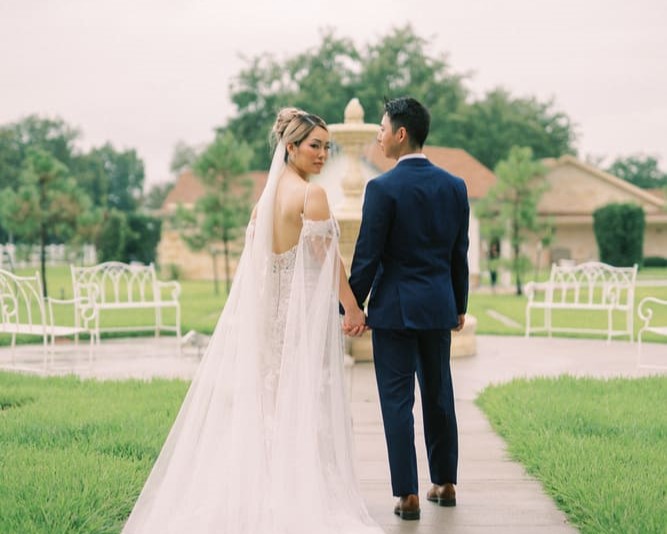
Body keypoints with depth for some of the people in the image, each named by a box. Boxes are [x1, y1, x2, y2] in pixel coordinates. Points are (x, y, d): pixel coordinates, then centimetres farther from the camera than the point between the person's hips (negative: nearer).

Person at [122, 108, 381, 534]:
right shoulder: (312, 194, -13)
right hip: (308, 310, -7)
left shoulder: (266, 195, 9)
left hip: (269, 310, 7)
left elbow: (256, 261, 12)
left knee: (266, 403, 11)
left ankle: (257, 497, 16)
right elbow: (328, 260, -14)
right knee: (307, 405, -1)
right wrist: (353, 309, -5)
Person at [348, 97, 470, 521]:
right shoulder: (454, 186, 4)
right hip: (439, 307, 5)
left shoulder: (383, 188, -13)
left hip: (394, 308, -5)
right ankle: (446, 484, 26)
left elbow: (367, 256, -12)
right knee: (439, 395, 16)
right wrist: (460, 306, 18)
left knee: (397, 401, 1)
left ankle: (408, 495, 2)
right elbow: (460, 254, 9)